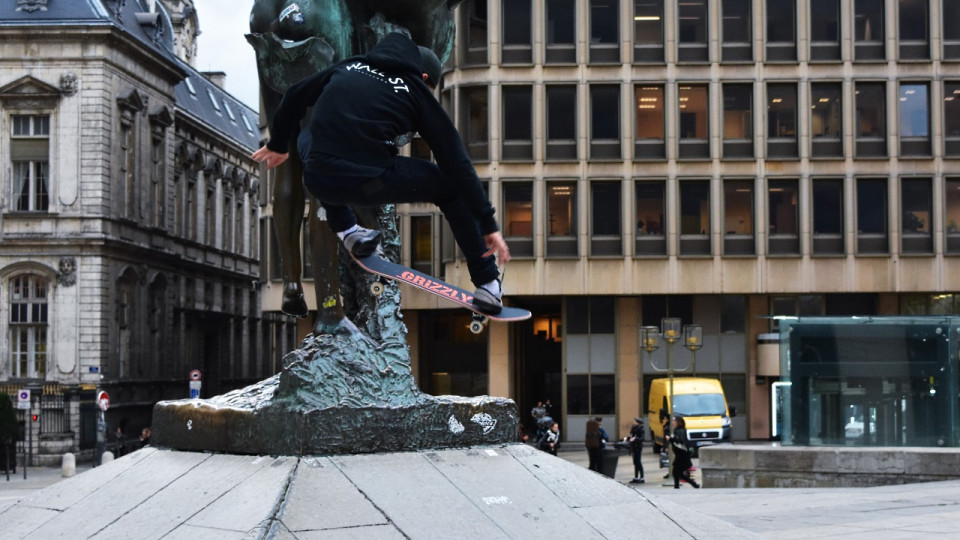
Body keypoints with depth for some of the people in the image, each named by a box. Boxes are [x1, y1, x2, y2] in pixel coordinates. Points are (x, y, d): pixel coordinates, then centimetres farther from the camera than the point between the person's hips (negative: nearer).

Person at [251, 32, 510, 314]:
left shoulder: (350, 66, 20)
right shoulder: (418, 93, 10)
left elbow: (294, 96, 31)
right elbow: (458, 163, 8)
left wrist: (278, 144, 47)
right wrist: (488, 224, 11)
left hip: (317, 182, 4)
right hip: (370, 185, -3)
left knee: (307, 137, 38)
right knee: (450, 184, 19)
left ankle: (346, 231, 34)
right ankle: (488, 285, 18)